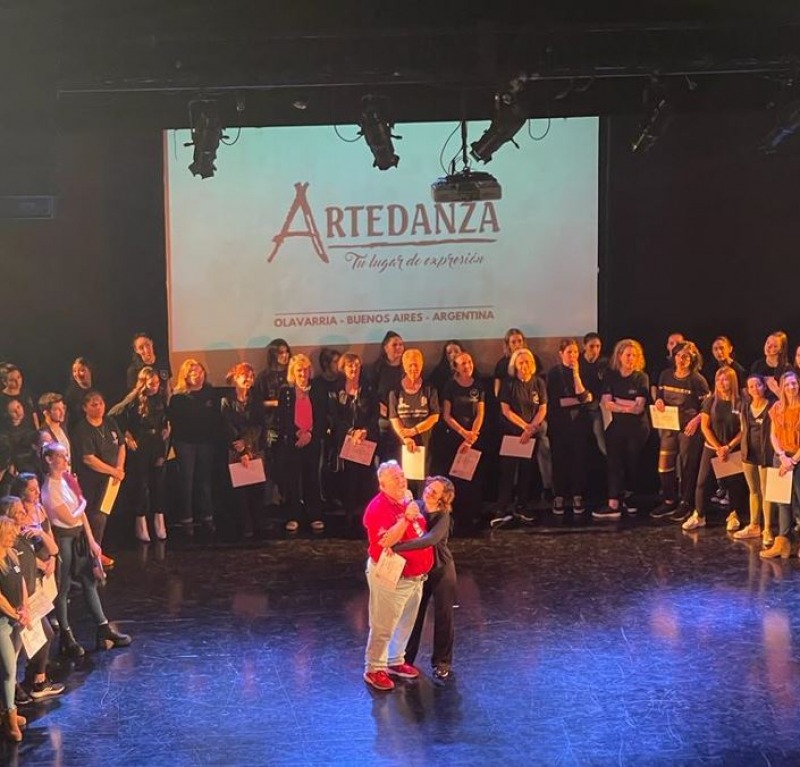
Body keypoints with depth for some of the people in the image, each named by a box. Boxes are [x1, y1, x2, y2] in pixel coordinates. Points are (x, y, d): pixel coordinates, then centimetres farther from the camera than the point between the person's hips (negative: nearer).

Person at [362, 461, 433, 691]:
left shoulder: (406, 502, 7)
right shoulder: (378, 508, -21)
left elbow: (421, 532, 25)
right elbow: (385, 542, -32)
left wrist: (415, 514, 9)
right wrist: (406, 519, -32)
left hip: (414, 576, 9)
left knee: (405, 624, 20)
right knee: (383, 627, -1)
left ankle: (395, 661, 36)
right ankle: (374, 669, 11)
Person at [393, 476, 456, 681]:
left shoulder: (443, 517, -21)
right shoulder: (415, 507, -8)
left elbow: (430, 539, -38)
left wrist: (397, 547, -44)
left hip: (441, 570, -3)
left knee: (443, 617, 7)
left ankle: (441, 662, 22)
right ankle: (407, 659, 22)